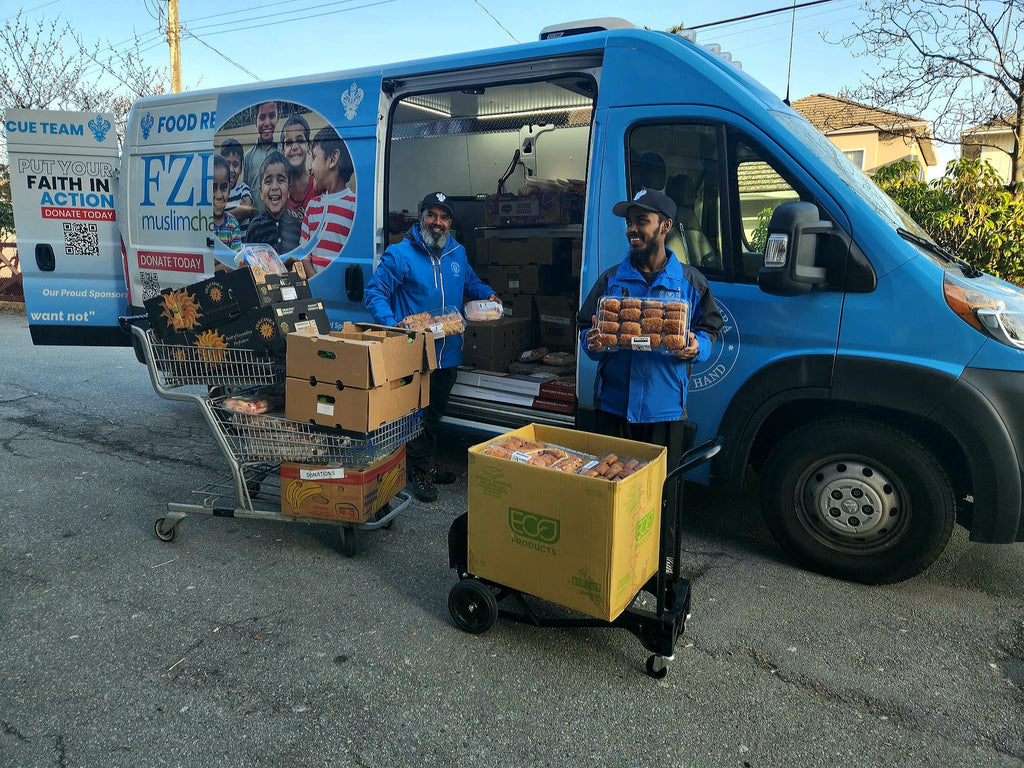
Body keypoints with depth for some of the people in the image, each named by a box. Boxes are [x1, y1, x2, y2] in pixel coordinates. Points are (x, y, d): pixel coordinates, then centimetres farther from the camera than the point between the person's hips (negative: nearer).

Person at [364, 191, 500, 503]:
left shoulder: (457, 253, 9)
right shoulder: (400, 254, -10)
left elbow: (470, 281, 27)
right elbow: (375, 292, -11)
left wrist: (487, 294, 6)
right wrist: (392, 324, -28)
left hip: (448, 352, 6)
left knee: (434, 413, 20)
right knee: (417, 414, 2)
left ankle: (427, 465, 36)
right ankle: (419, 472, 18)